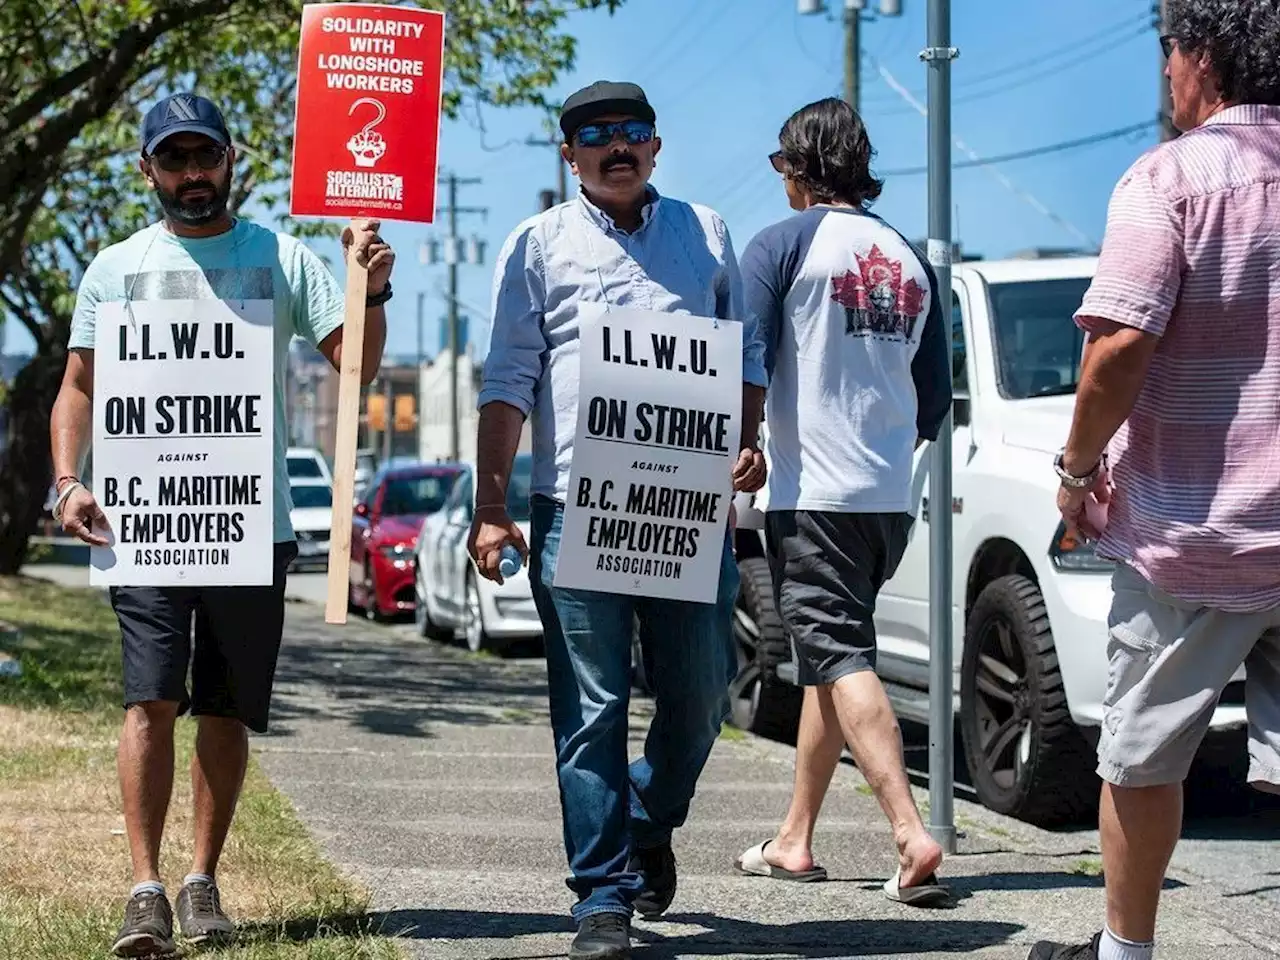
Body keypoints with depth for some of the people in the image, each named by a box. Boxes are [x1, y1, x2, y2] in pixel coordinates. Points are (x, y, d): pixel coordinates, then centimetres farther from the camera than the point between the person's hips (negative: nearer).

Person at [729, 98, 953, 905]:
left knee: (840, 660, -11)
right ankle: (794, 841, 21)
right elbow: (936, 393, 17)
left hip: (811, 494, -7)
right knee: (829, 657, 16)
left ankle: (912, 834, -25)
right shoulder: (910, 259, 13)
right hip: (890, 498, 7)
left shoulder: (782, 246, -5)